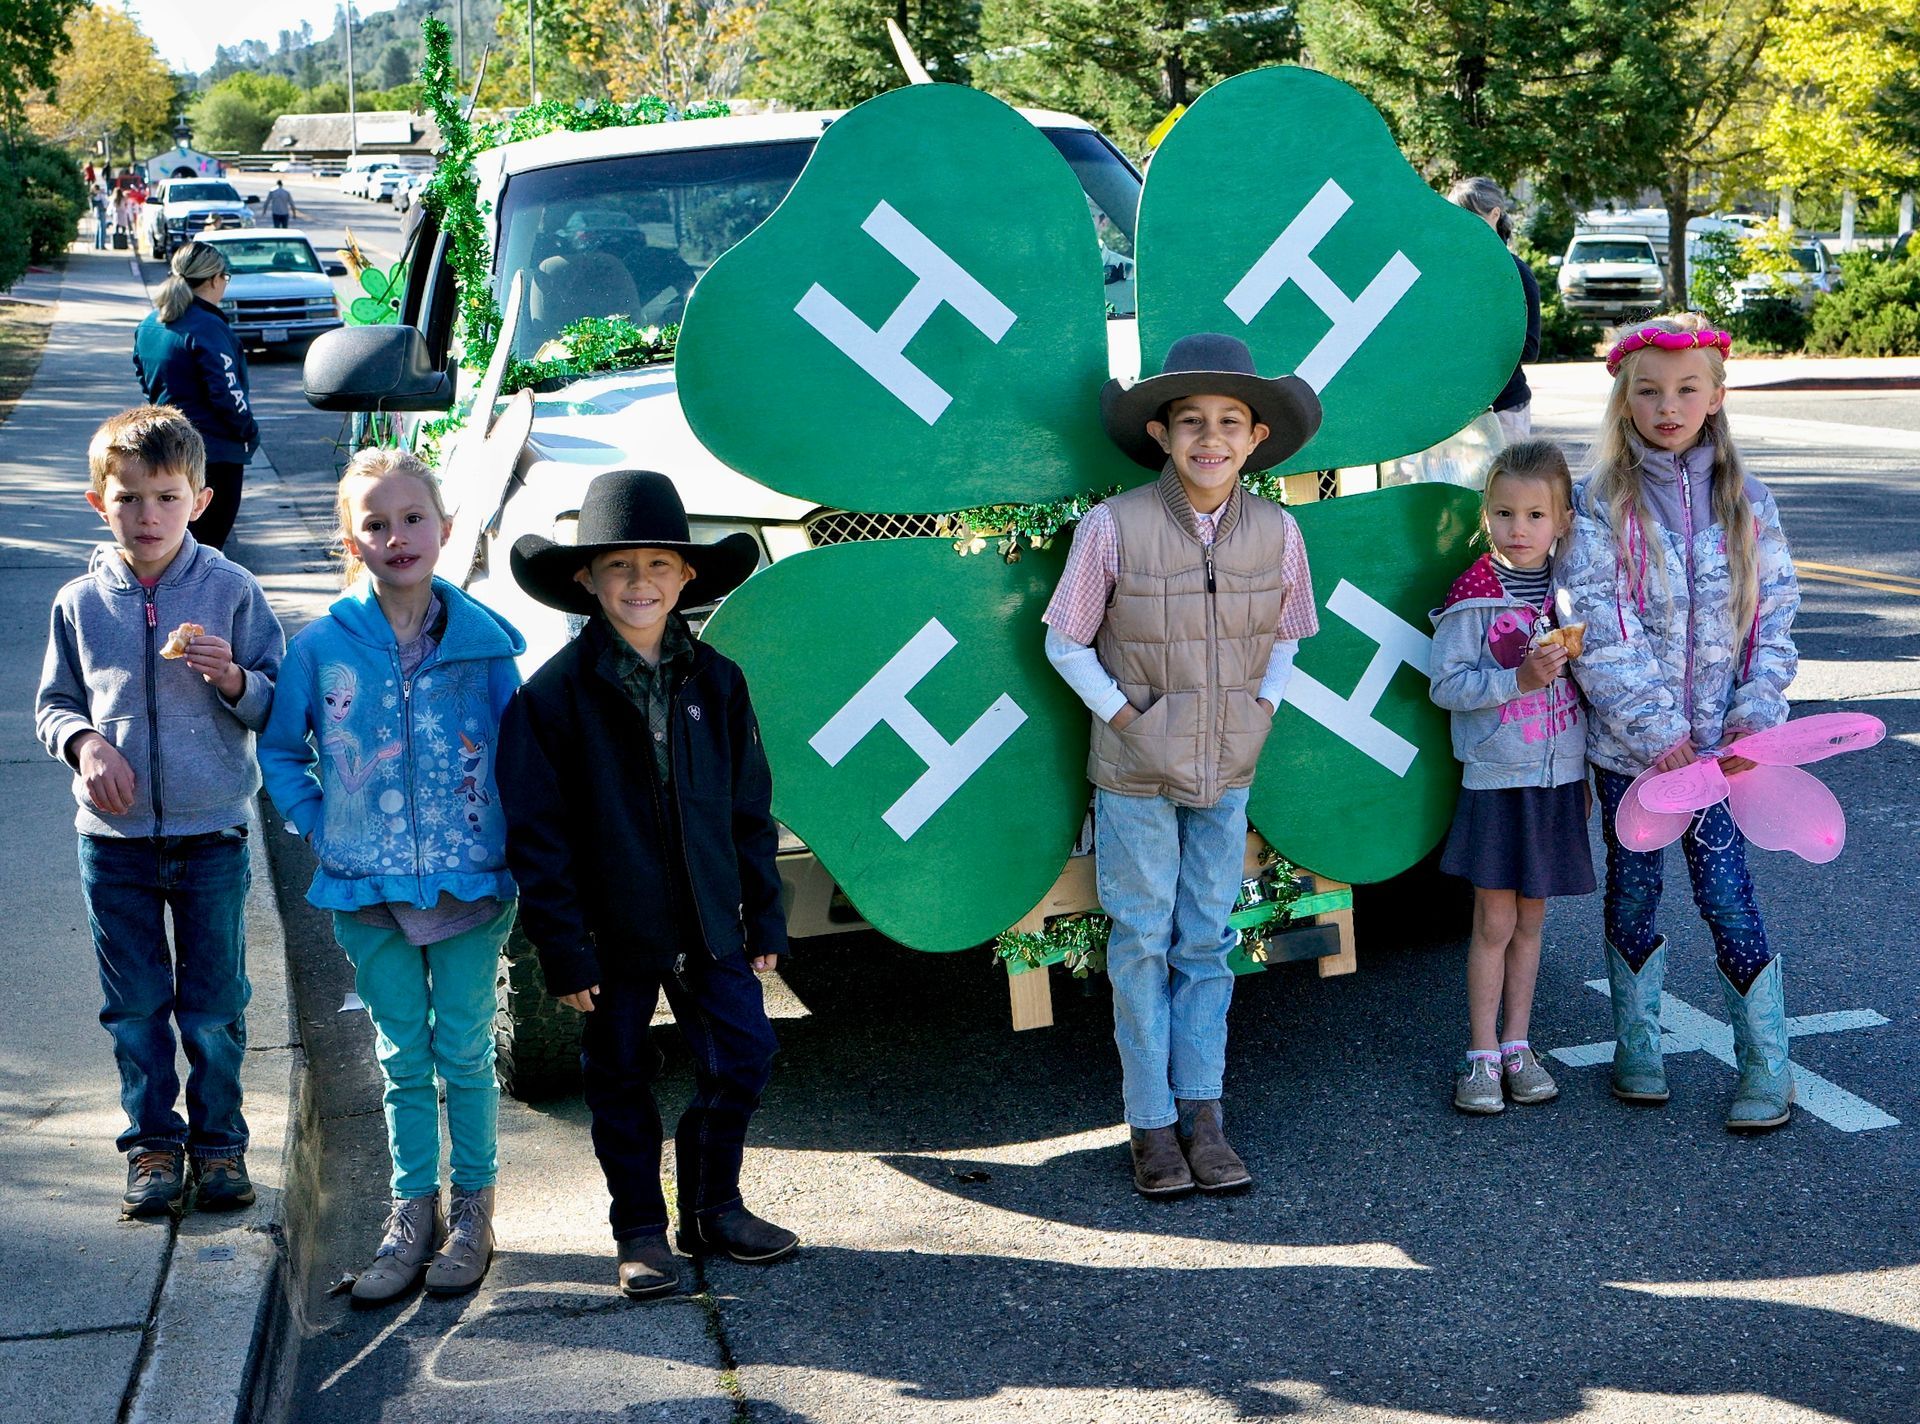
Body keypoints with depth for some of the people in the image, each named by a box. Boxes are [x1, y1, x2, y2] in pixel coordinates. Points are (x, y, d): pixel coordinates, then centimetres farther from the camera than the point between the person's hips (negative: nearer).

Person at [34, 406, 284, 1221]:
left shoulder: (231, 592, -4)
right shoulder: (80, 603, 1)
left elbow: (278, 703, -1)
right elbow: (53, 704, 10)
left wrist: (233, 679, -21)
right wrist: (84, 742, -10)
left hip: (211, 832, -2)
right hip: (114, 836, 2)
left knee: (214, 1003, 7)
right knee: (135, 1003, 10)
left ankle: (218, 1142, 23)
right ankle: (153, 1143, 24)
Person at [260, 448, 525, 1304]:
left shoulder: (484, 642, -5)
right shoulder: (323, 646, -4)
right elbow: (279, 751, 10)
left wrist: (516, 856, -3)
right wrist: (319, 824, 0)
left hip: (470, 882, -1)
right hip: (369, 888, 1)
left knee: (464, 1053, 7)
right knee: (402, 1058, 11)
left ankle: (473, 1208, 22)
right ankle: (412, 1211, 24)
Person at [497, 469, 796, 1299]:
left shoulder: (715, 681, 2)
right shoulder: (557, 691, -9)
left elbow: (749, 810, 9)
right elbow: (535, 832, -9)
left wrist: (765, 917, 7)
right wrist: (562, 948, -12)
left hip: (709, 923, 3)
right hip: (613, 931, -3)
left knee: (741, 1059, 5)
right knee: (620, 1082, 9)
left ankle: (713, 1208, 26)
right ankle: (641, 1231, 26)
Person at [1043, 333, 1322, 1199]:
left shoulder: (1275, 532, -5)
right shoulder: (1113, 528, -15)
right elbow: (1066, 644, -5)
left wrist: (1258, 711, 0)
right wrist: (1125, 718, -10)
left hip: (1228, 770, 3)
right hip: (1136, 771, -3)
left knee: (1207, 942, 10)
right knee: (1143, 942, 6)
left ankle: (1202, 1111, 20)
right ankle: (1152, 1122, 15)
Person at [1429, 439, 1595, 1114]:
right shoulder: (1475, 594, -10)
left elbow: (1585, 681, 15)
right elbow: (1446, 684, -13)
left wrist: (1586, 774, 15)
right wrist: (1519, 679, -24)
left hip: (1559, 780, 4)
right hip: (1497, 781, -4)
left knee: (1530, 921, 12)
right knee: (1494, 923, 0)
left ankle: (1517, 1046, 22)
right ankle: (1482, 1055, 10)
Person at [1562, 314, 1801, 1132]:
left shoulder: (1746, 504, 3)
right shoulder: (1601, 505, -5)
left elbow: (1775, 618, 4)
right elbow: (1597, 633, -11)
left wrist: (1755, 715, -8)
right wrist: (1655, 731, -15)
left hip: (1717, 740, 1)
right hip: (1626, 740, 0)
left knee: (1726, 893, -2)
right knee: (1633, 891, 11)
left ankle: (1767, 1067, 11)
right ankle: (1637, 1049, 27)